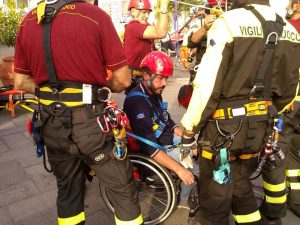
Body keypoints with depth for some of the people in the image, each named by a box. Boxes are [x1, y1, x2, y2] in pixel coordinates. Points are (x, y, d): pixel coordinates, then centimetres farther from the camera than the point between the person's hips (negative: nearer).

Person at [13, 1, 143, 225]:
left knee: (67, 190, 25)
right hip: (89, 122, -5)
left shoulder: (28, 21, 5)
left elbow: (21, 82, 8)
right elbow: (123, 80, -10)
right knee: (123, 190, 13)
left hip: (50, 123, 6)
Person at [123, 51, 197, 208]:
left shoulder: (155, 92, 4)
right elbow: (149, 147, -29)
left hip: (167, 138, 9)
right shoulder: (136, 101, -25)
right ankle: (184, 198, 12)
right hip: (156, 150, -9)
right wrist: (179, 169, -30)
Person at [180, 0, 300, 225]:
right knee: (241, 185, 27)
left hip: (224, 127, -6)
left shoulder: (229, 22, -15)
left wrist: (189, 127, -8)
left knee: (214, 197, 12)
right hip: (260, 128, 7)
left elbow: (206, 86, -19)